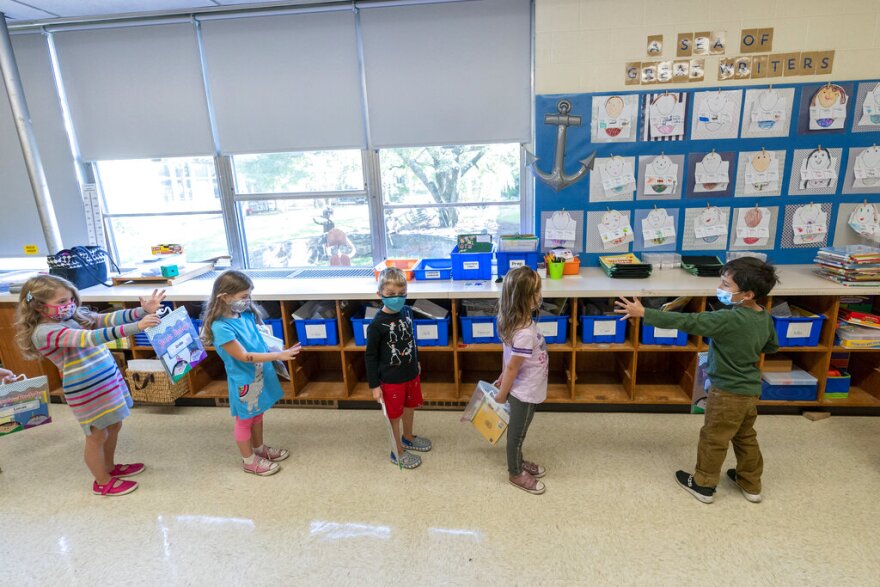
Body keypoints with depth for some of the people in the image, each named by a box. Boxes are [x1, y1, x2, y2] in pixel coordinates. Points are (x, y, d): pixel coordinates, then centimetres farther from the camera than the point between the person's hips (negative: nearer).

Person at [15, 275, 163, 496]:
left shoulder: (75, 317, 5)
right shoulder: (45, 332, -20)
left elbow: (108, 319, -4)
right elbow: (90, 338, -34)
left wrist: (143, 310, -21)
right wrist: (135, 327, -44)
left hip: (109, 379, 8)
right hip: (86, 390, -8)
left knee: (114, 427, 22)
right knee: (97, 436, 10)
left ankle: (110, 467, 44)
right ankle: (103, 482, 30)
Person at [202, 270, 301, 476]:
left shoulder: (246, 314, -4)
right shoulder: (221, 327, -27)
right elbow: (244, 356, -26)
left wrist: (276, 352, -1)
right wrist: (278, 355, -29)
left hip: (260, 375, 7)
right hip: (244, 380, -7)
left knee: (257, 414, 25)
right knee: (244, 420, 14)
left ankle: (260, 449, 45)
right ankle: (249, 461, 32)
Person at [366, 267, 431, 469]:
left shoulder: (407, 311, -5)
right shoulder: (377, 324, -23)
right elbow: (371, 356, -16)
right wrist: (374, 385, -14)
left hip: (411, 373, 6)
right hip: (391, 379, -6)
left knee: (410, 407, 24)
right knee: (394, 415, 11)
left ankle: (408, 438, 51)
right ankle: (398, 451, 33)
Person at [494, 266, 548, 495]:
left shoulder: (515, 322, -8)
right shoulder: (526, 333, -35)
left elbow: (509, 359, 4)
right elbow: (512, 366, -25)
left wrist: (502, 379, 15)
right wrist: (501, 395, -13)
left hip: (523, 389, 8)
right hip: (525, 392, -8)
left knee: (517, 432, 27)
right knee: (517, 433, 15)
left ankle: (518, 462, 50)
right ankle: (516, 474, 37)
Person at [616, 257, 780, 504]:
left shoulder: (729, 320, -30)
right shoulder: (765, 317, -3)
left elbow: (686, 322, -32)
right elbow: (772, 346, 14)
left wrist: (644, 313, -31)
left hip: (728, 392, -8)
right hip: (751, 389, 8)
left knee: (713, 439, 9)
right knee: (745, 437, 24)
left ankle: (704, 485, 25)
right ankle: (751, 484, 39)